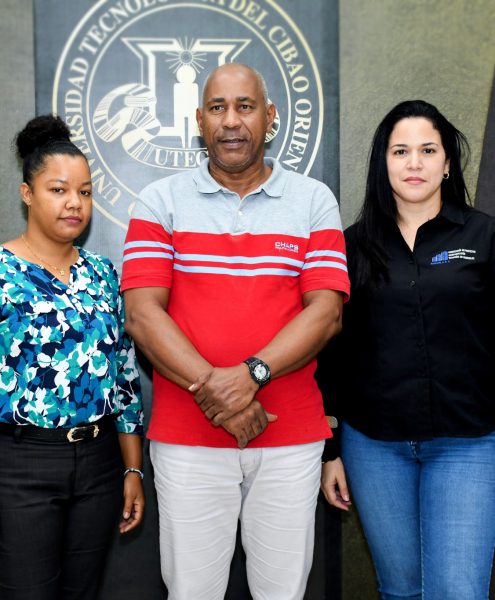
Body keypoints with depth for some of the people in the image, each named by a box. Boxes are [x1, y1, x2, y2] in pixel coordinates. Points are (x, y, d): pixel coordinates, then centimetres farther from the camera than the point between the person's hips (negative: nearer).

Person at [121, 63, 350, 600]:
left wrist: (252, 374, -18)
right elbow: (142, 314, -6)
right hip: (186, 436, 0)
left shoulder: (314, 201, 5)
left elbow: (326, 312, -4)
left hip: (292, 436, 1)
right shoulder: (161, 202, 4)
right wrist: (210, 390, -16)